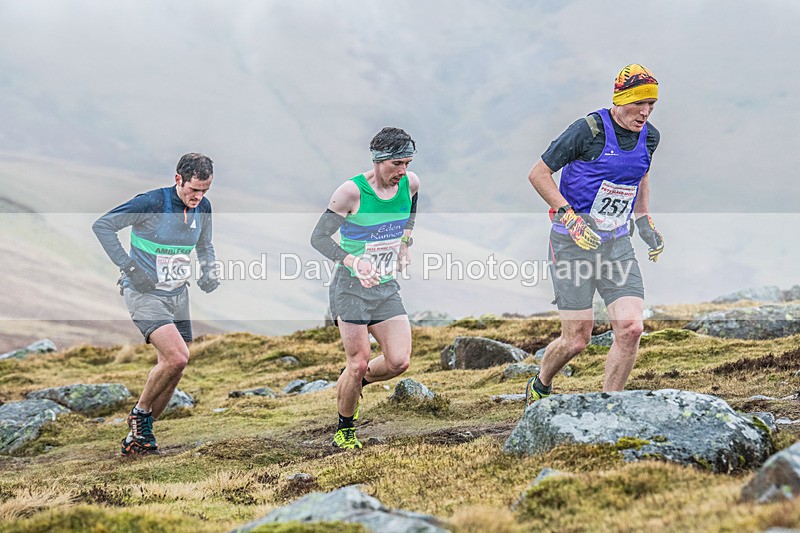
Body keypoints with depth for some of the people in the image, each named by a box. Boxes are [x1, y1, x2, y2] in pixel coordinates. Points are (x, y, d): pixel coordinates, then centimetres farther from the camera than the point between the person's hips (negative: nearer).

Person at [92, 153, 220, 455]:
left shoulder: (203, 208, 2)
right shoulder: (151, 203, -19)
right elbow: (102, 225, -17)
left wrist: (210, 271, 2)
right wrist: (128, 267, -20)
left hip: (178, 295, 7)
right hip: (144, 294, -7)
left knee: (172, 372, 6)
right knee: (177, 357, -23)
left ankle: (137, 439, 20)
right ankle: (140, 412, 1)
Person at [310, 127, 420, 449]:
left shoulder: (410, 184, -2)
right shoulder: (352, 191, -18)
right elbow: (319, 237, -16)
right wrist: (352, 260, -30)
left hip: (387, 288, 5)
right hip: (351, 288, -5)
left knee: (399, 362, -6)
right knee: (358, 364, -6)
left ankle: (358, 382, 26)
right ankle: (344, 431, 16)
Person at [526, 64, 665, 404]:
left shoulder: (649, 137, 4)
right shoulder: (589, 130, -15)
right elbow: (538, 174, -10)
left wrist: (644, 221, 17)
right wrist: (571, 218, -20)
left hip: (617, 245, 5)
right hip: (573, 244, -5)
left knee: (630, 329, -12)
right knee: (576, 340, -3)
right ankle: (539, 389, 27)